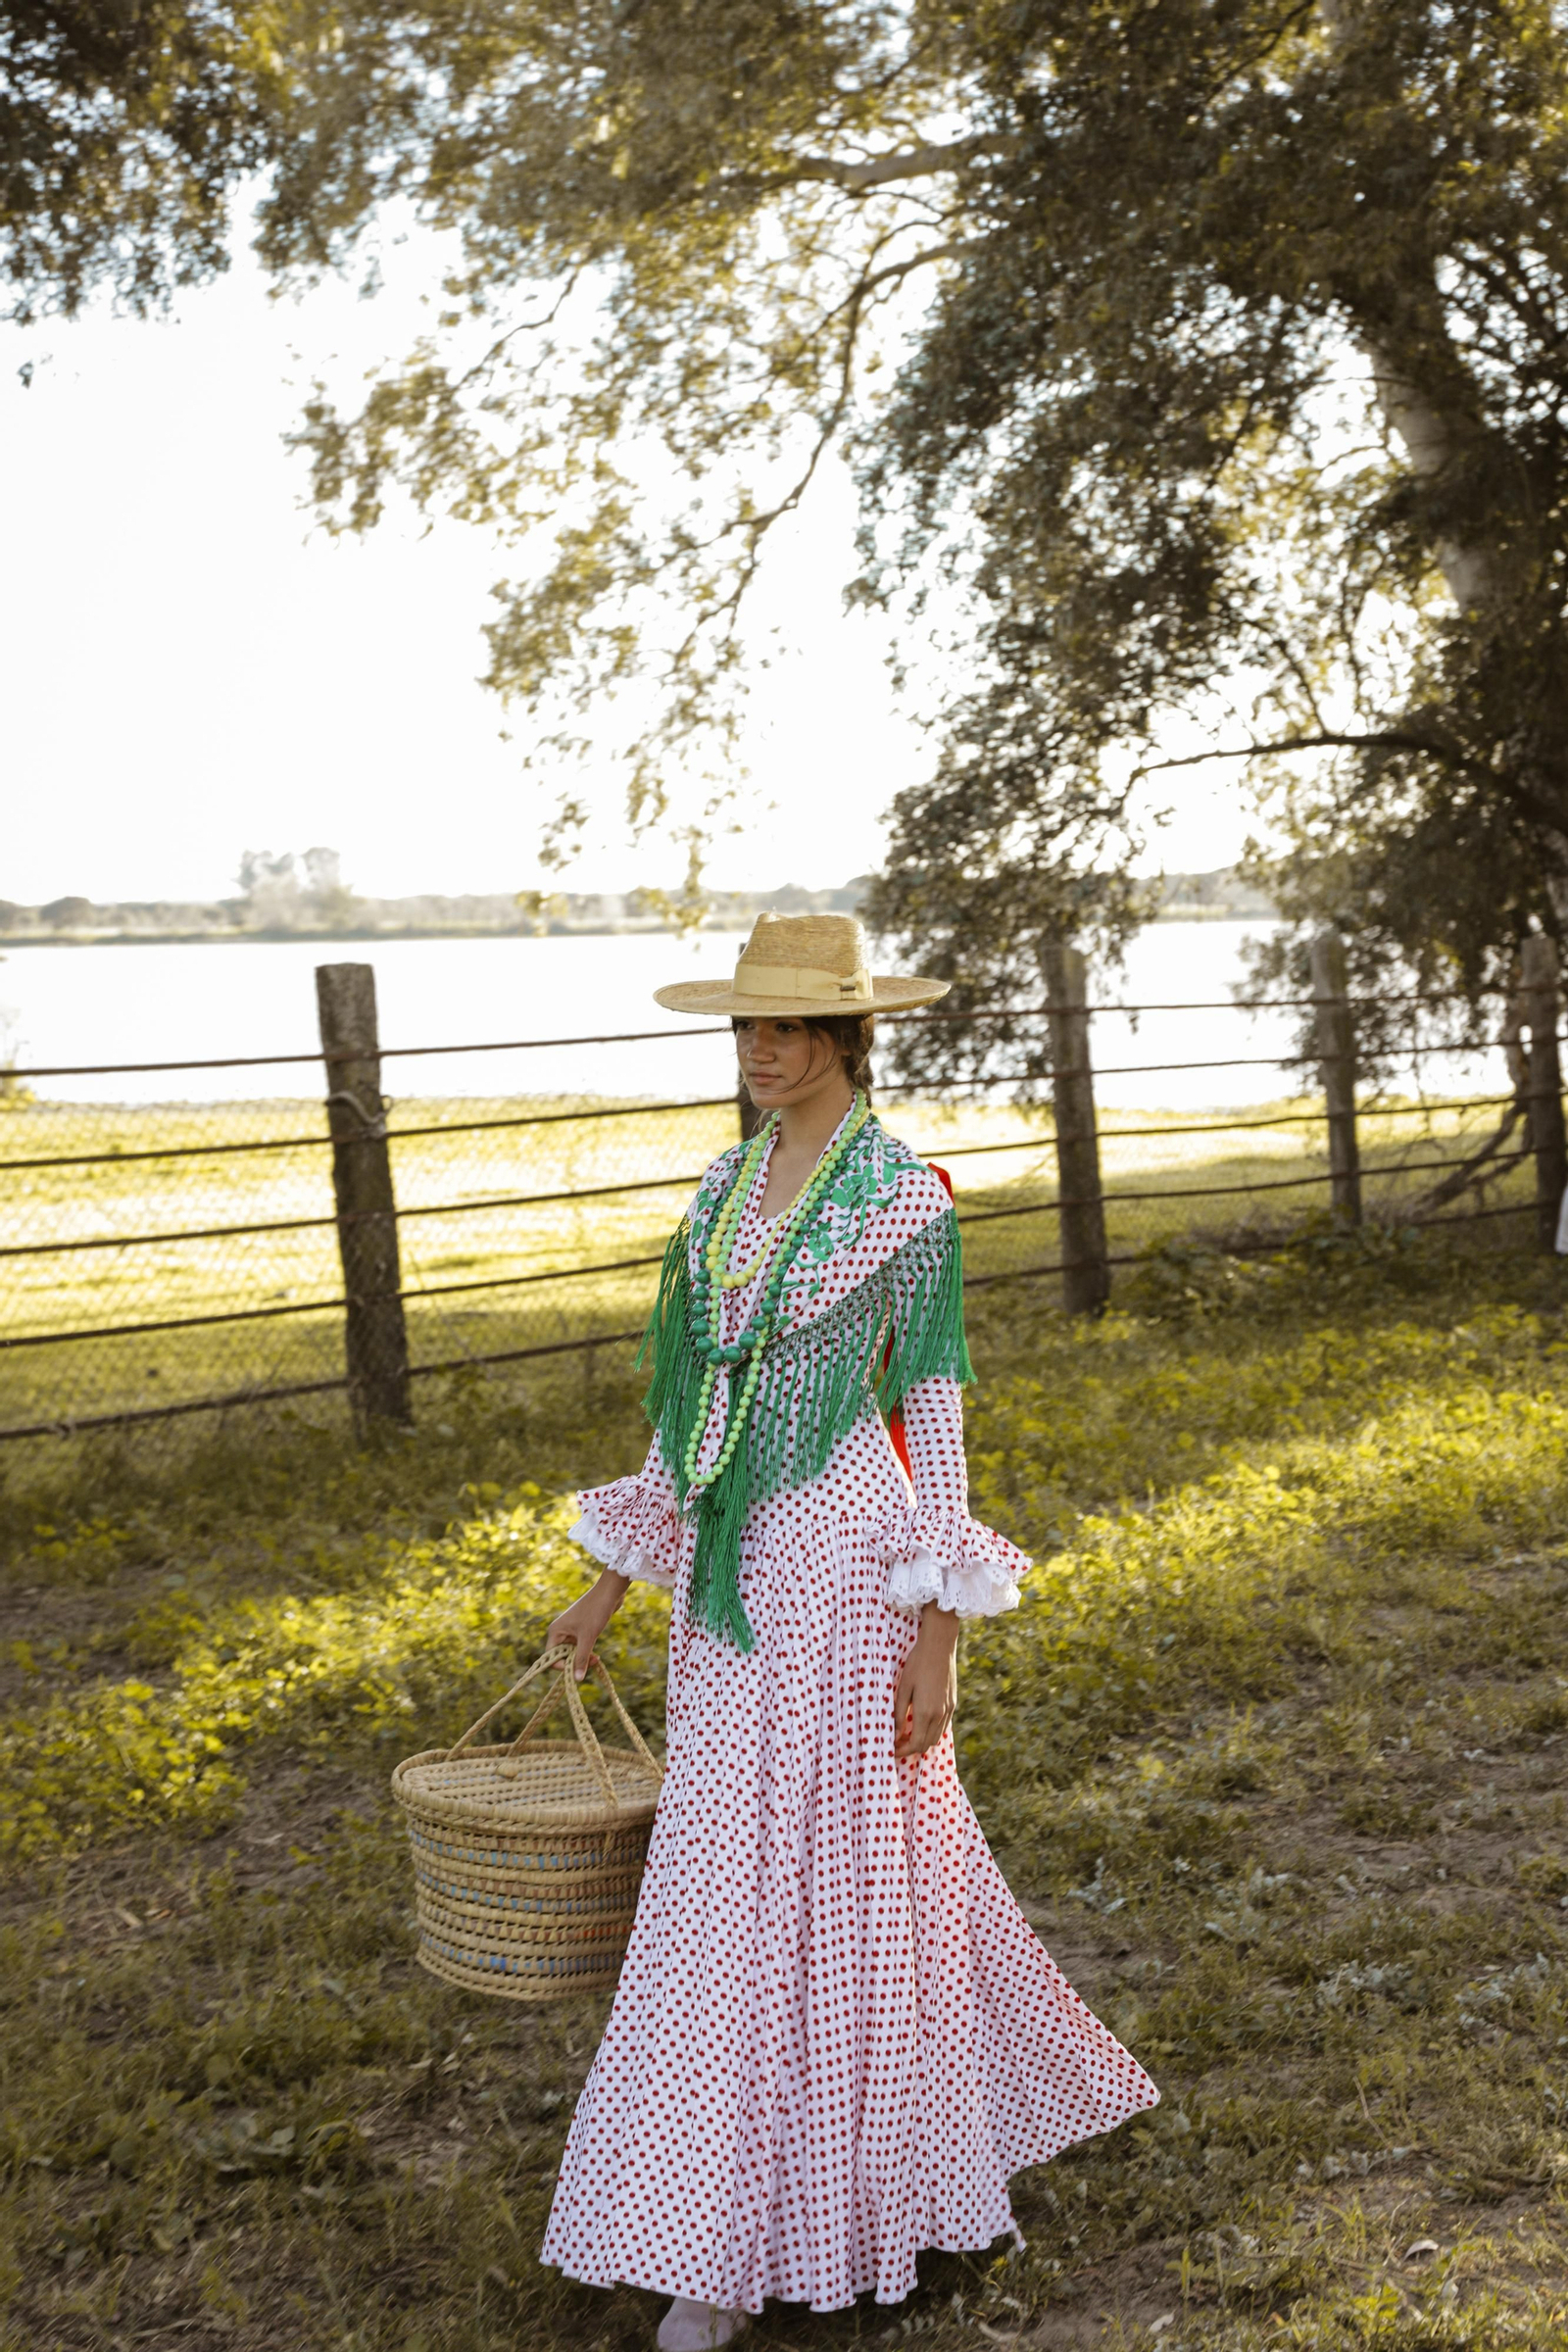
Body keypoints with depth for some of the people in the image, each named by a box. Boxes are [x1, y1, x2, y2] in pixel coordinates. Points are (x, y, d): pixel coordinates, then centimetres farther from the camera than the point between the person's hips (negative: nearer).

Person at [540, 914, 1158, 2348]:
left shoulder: (907, 1197, -10)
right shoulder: (730, 1186, 10)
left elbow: (934, 1415, -9)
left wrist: (938, 1632, -12)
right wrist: (614, 1580, 15)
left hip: (842, 1561, -7)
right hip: (734, 1564, 7)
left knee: (816, 1880, -2)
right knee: (788, 1868, 17)